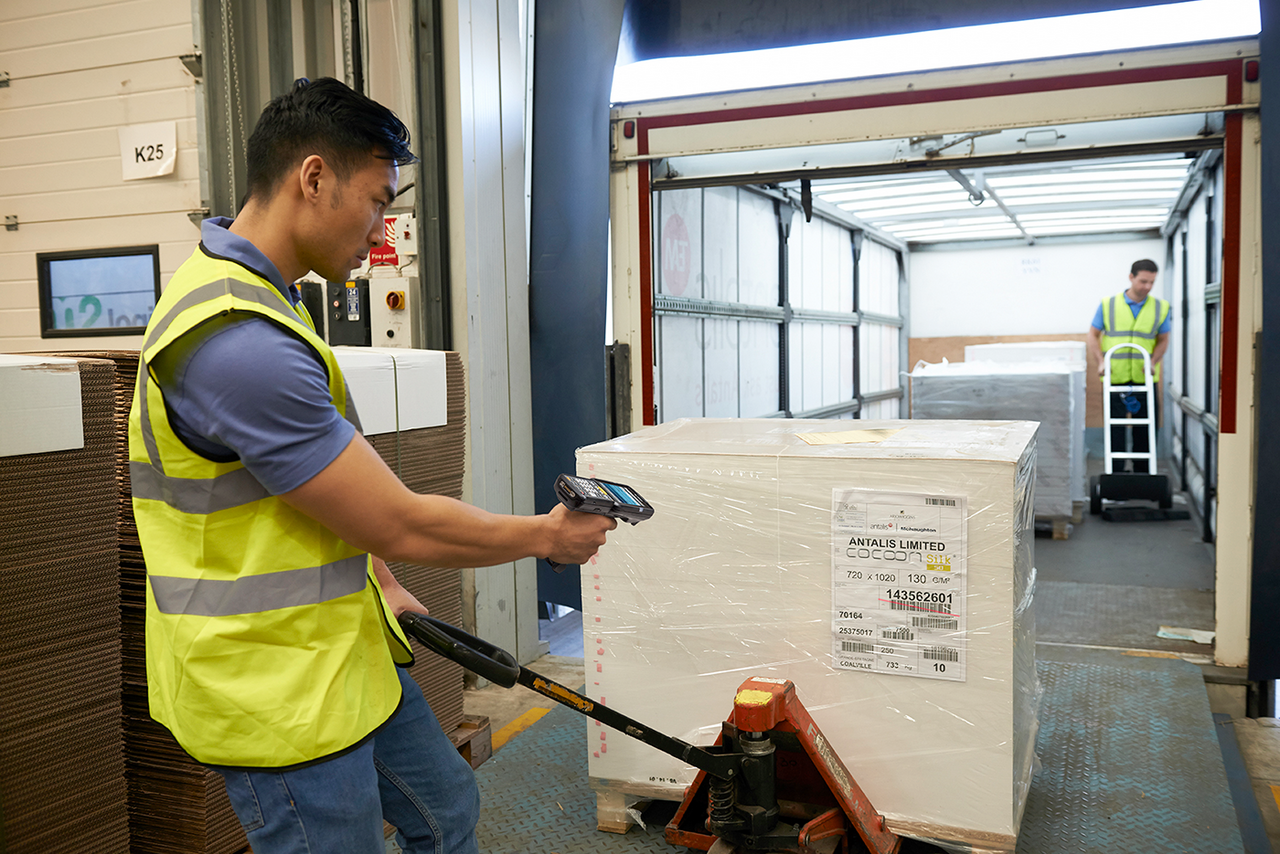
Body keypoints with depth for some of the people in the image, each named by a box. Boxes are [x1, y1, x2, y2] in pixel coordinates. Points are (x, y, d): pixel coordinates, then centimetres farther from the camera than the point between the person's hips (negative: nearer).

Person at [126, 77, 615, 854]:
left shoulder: (259, 297, 7)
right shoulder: (237, 342, -29)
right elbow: (400, 527, -25)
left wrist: (381, 588, 15)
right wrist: (549, 536, -10)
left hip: (339, 649, 10)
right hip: (278, 692, -10)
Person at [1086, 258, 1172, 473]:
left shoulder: (1161, 308, 4)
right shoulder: (1108, 305, 1)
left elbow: (1163, 340, 10)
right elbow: (1093, 335, 7)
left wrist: (1153, 362, -6)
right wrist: (1101, 362, -4)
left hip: (1145, 380, 1)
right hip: (1115, 380, -1)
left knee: (1144, 431, 6)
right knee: (1115, 430, 0)